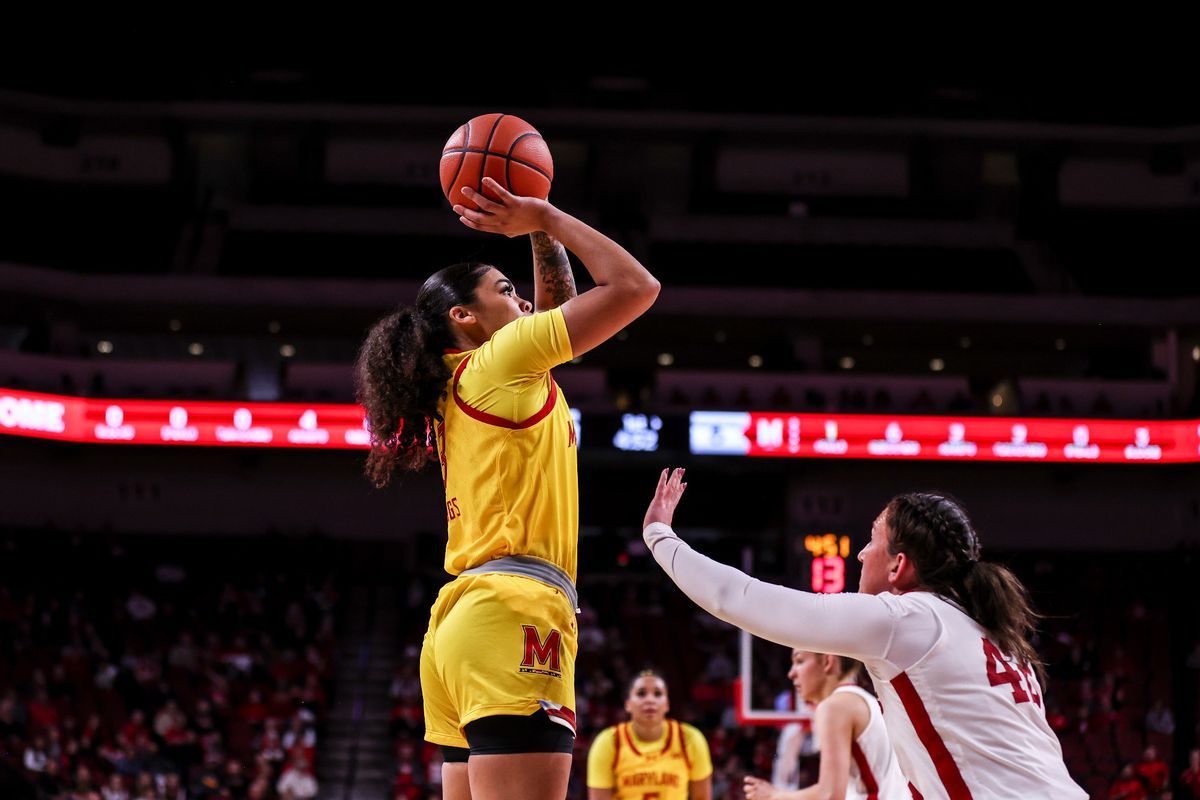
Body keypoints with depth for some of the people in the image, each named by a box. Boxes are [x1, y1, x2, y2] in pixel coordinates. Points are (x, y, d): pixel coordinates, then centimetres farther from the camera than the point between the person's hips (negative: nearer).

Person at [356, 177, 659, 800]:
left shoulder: (462, 385, 25)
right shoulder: (500, 359, 1)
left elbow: (558, 303, 39)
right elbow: (635, 287, 0)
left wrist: (541, 229, 29)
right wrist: (545, 216, 9)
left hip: (461, 624, 10)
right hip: (512, 614, -10)